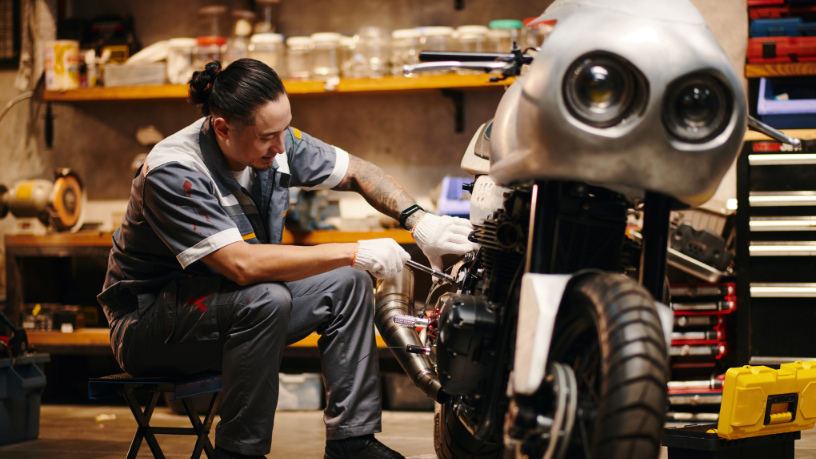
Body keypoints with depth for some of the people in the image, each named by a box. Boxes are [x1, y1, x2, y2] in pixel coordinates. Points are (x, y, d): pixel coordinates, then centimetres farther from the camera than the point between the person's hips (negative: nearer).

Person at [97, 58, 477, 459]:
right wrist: (354, 253, -37)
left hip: (235, 300, 8)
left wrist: (419, 222, -14)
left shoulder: (276, 142, -8)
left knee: (347, 284, -5)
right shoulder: (172, 173, -29)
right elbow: (243, 264, -38)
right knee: (268, 300, -33)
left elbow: (357, 173, 3)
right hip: (150, 320, -8)